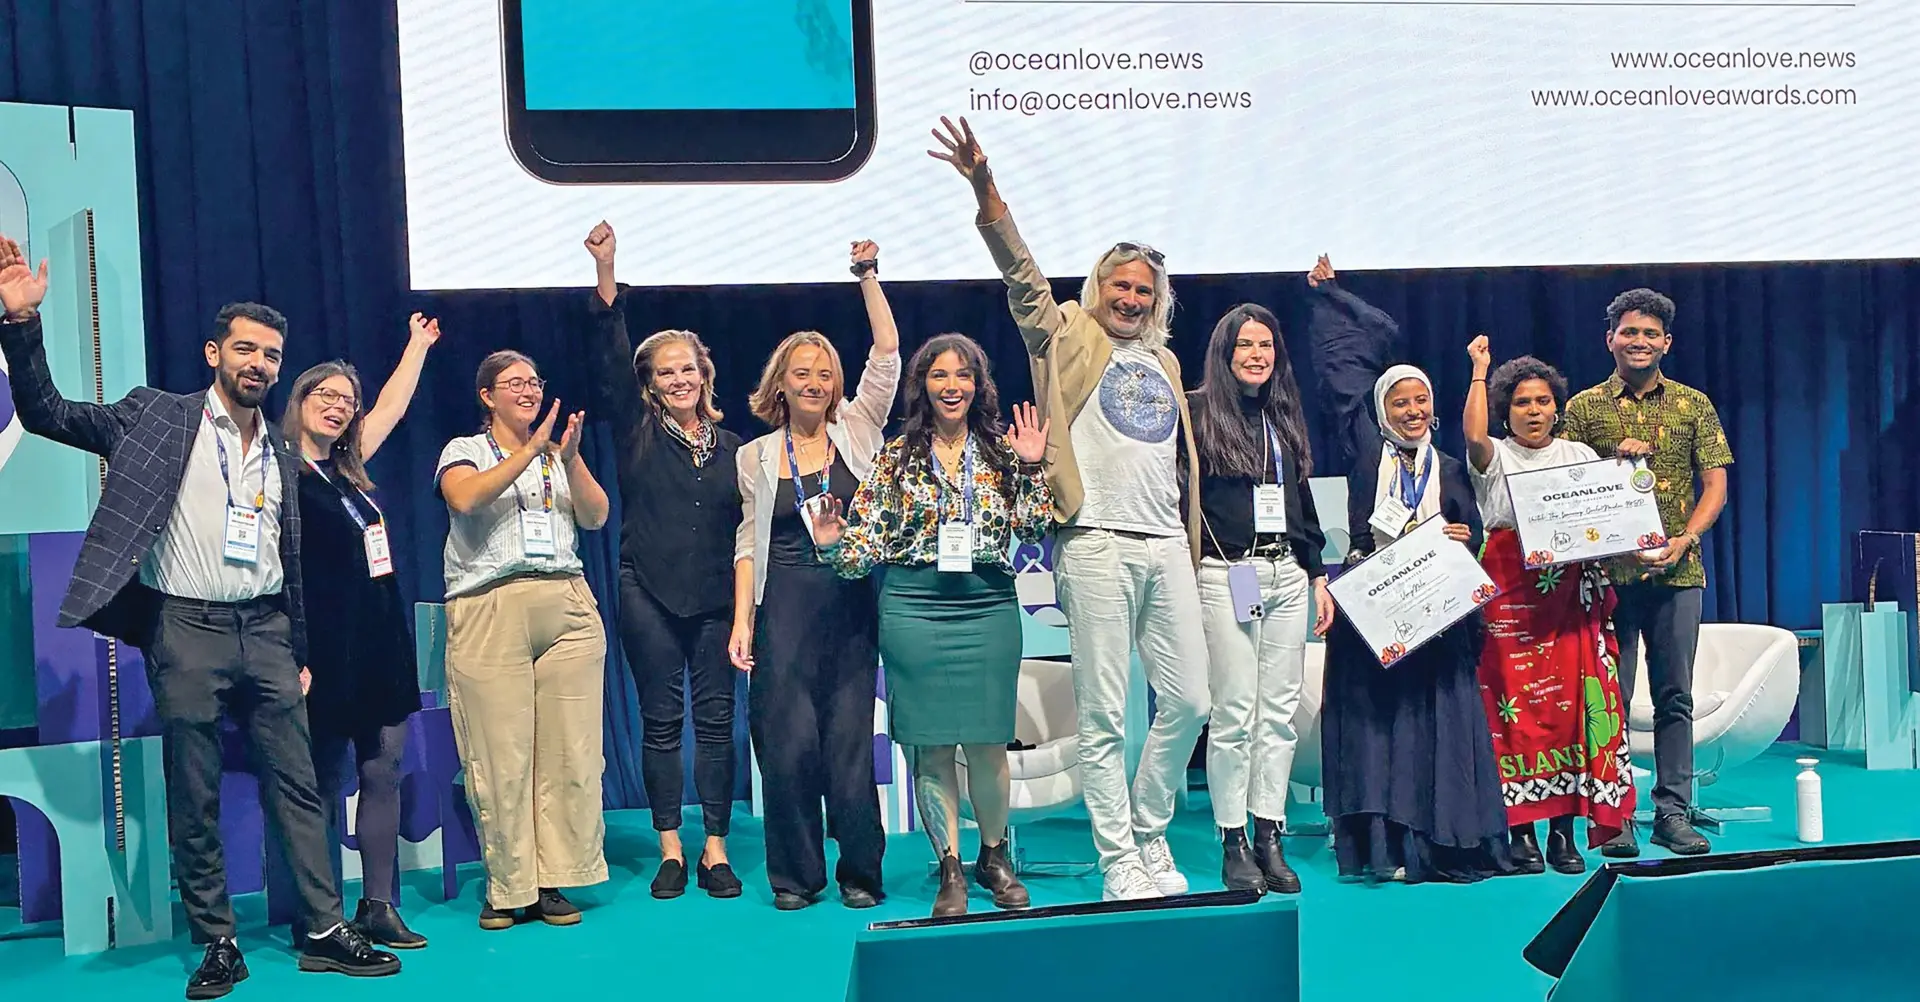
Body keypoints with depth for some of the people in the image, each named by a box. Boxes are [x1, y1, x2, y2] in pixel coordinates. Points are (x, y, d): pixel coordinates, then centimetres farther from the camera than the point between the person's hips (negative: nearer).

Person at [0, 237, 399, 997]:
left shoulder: (280, 455, 14)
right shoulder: (158, 416, 2)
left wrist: (300, 654, 17)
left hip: (265, 630, 4)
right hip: (187, 629, -3)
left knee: (298, 789, 3)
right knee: (194, 803, 2)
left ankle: (324, 933, 10)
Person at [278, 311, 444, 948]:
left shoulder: (347, 470, 14)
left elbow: (390, 410, 29)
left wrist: (418, 347, 37)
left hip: (382, 644, 7)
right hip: (327, 651, -7)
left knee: (384, 774, 6)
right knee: (323, 784, -2)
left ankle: (378, 908, 12)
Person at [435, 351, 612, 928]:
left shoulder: (558, 454, 20)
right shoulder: (465, 451, 11)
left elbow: (596, 518, 7)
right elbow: (465, 497, -12)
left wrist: (570, 458, -7)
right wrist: (529, 450, -13)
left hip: (567, 607, 3)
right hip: (489, 614, -3)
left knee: (570, 749, -2)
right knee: (501, 755, -6)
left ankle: (553, 880, 7)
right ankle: (507, 886, 4)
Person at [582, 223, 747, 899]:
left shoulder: (731, 447, 11)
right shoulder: (637, 432, 3)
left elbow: (747, 527, 13)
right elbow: (610, 359, -9)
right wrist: (605, 272, -19)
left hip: (715, 597, 2)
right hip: (649, 594, -2)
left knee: (716, 720, 3)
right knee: (661, 720, 3)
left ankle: (715, 851, 9)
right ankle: (671, 850, 11)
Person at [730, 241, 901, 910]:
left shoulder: (857, 430, 9)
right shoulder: (756, 457, 10)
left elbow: (887, 352, 1)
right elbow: (749, 542, 8)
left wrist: (867, 275, 0)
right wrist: (742, 621, 0)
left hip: (851, 603, 0)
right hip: (786, 605, 0)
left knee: (850, 737, 1)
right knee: (789, 739, -4)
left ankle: (860, 873, 12)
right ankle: (795, 875, 9)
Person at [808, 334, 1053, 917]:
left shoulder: (1001, 449, 8)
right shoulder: (897, 457, 5)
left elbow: (1035, 528, 1)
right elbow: (870, 540, 3)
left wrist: (1031, 468, -8)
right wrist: (833, 544, -16)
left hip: (988, 607, 1)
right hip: (914, 608, 0)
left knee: (987, 742, 1)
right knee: (930, 744, 1)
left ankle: (994, 855, 23)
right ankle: (950, 870, 13)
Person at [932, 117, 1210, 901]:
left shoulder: (1163, 361, 21)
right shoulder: (1068, 337, 7)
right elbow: (1020, 273, -8)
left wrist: (1191, 541, 19)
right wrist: (984, 189, -22)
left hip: (1166, 547, 5)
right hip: (1097, 546, -5)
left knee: (1188, 700, 5)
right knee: (1103, 714, -2)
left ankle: (1150, 833, 24)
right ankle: (1118, 861, 6)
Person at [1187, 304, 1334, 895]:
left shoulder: (1286, 418, 17)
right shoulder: (1199, 414, -1)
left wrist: (1318, 577, 16)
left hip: (1288, 575, 5)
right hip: (1227, 575, -5)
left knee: (1280, 712, 5)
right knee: (1234, 713, -4)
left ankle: (1269, 838, 11)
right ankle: (1233, 845, 4)